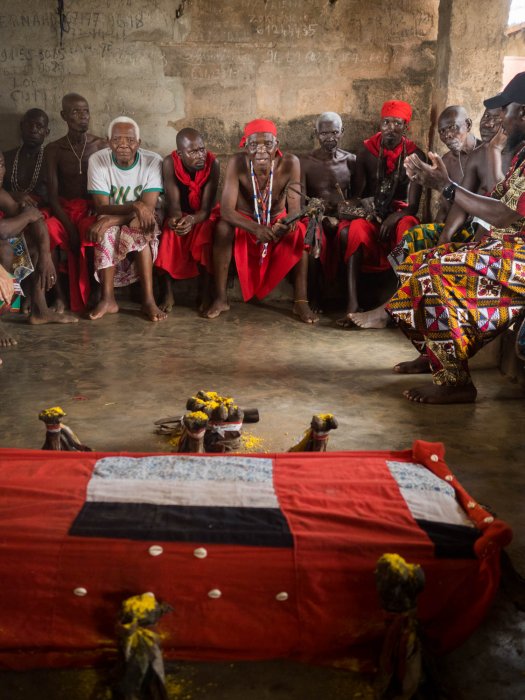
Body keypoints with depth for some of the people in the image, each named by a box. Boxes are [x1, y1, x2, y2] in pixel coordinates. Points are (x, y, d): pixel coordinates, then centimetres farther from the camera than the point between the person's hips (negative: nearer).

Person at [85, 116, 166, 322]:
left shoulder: (153, 161, -14)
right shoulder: (97, 160, -12)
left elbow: (148, 207, -21)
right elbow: (102, 207, -17)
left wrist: (113, 219, -33)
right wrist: (134, 206, -35)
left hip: (140, 222, 0)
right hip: (109, 221, 1)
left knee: (138, 230, -34)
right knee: (107, 234, -33)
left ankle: (148, 300, -33)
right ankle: (108, 299, -28)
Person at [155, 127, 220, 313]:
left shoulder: (212, 163, -22)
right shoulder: (170, 163, -20)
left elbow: (206, 208, -24)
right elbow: (173, 204, -23)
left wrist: (192, 220, -47)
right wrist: (175, 219, -47)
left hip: (204, 215, -1)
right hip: (180, 215, 1)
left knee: (204, 236, -33)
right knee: (168, 233, -29)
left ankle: (205, 294, -23)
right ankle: (168, 294, -20)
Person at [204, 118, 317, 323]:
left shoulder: (289, 163, -24)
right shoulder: (237, 163, -25)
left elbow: (295, 209, -25)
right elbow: (226, 210, -31)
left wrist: (289, 224, -51)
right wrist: (256, 229, -49)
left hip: (278, 221, 1)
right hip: (245, 223, -1)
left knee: (301, 230, -29)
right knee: (223, 227, -31)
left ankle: (300, 301, -23)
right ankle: (220, 298, -22)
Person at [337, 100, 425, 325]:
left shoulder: (414, 155, -1)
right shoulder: (367, 152, 3)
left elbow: (413, 205, -7)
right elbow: (357, 194, 6)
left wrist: (394, 218, -28)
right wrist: (363, 204, -19)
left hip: (398, 215, -1)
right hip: (371, 215, 1)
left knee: (408, 227, -38)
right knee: (350, 230, -34)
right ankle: (352, 302, -41)